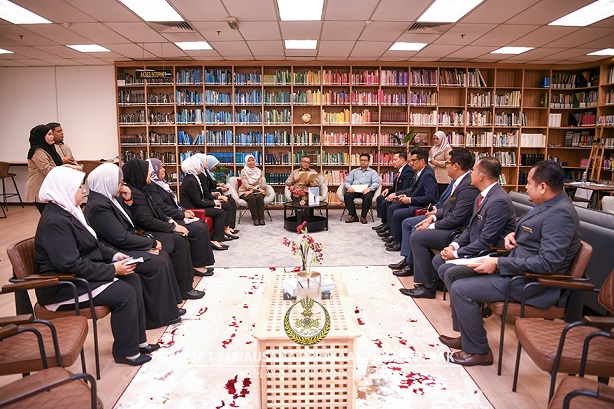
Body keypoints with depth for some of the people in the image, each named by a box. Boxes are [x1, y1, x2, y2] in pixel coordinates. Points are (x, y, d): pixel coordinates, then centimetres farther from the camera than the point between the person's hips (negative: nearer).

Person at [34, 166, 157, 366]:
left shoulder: (69, 212, 8)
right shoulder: (55, 221, -23)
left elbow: (93, 244, 17)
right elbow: (71, 265, -28)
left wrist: (114, 255, -1)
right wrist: (112, 269, -22)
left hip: (80, 274, 10)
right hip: (62, 287, -10)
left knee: (133, 279, -1)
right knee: (124, 293, -19)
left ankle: (138, 340, 8)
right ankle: (126, 352, -1)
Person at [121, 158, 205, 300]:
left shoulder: (138, 189, 12)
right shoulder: (133, 193, -19)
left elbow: (154, 210, 20)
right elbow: (147, 221, -21)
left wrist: (169, 220, 5)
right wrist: (173, 227, -13)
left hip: (148, 230, 10)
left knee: (181, 237, -2)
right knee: (178, 242, -19)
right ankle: (183, 288, -11)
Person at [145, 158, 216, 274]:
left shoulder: (160, 182, 17)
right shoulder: (149, 186, -13)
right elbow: (161, 208, -20)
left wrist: (184, 210, 5)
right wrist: (182, 214, -14)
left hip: (174, 217, 10)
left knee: (202, 224, -3)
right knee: (199, 229, -19)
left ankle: (202, 262, -2)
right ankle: (196, 265, -9)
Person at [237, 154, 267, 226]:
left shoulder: (259, 171, 11)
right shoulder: (243, 171, 2)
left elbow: (260, 183, 2)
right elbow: (245, 184, -10)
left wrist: (252, 190, -16)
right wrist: (258, 189, -19)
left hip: (256, 191, 2)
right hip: (245, 191, -2)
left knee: (259, 196, -32)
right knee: (251, 197, -35)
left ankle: (261, 218, -32)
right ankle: (255, 219, -31)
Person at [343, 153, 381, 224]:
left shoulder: (373, 172, 18)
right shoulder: (354, 171, 27)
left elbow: (376, 183, 2)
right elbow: (347, 181, 16)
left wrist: (369, 188, -20)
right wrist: (349, 187, -9)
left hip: (366, 191, -2)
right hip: (354, 190, 2)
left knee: (368, 196, -37)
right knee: (347, 195, -30)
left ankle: (363, 216, -22)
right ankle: (353, 216, -22)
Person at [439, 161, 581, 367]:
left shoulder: (560, 213, -22)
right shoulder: (546, 204, 9)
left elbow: (548, 262, -29)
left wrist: (498, 263, -24)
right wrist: (512, 234, 4)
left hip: (533, 283, -11)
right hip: (515, 267, 11)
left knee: (461, 289, -20)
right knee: (453, 274, 8)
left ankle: (478, 351, 0)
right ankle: (466, 336, 19)